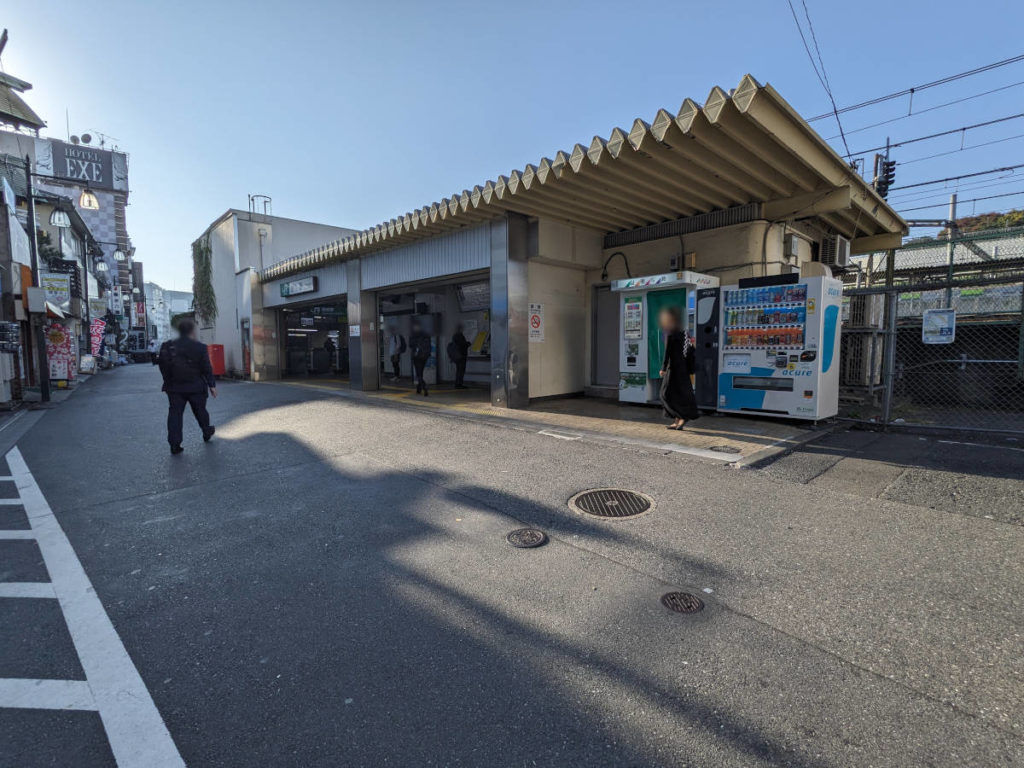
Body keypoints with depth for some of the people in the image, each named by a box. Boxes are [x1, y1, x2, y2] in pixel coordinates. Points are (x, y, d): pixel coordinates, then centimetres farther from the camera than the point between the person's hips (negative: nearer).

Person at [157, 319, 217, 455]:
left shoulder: (168, 347, 1)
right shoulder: (199, 347, -9)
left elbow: (163, 368, 6)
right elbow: (206, 368, -8)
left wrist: (169, 382, 17)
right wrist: (212, 384, -2)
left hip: (175, 388, 2)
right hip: (196, 388, -2)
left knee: (175, 413, 3)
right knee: (200, 411, 16)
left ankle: (174, 444, -2)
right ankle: (207, 432, 35)